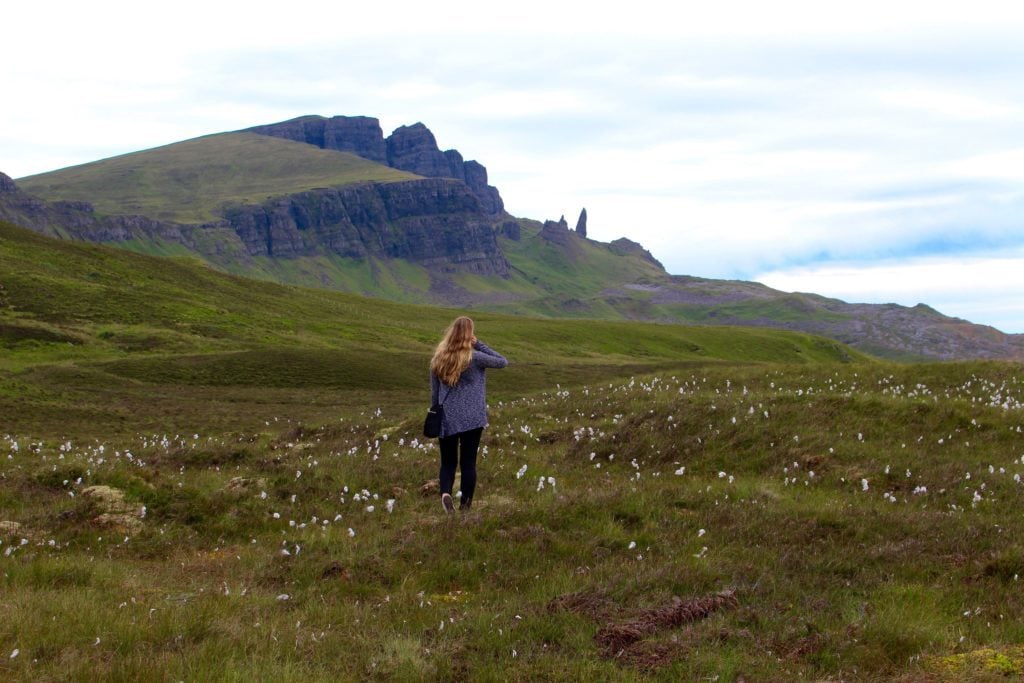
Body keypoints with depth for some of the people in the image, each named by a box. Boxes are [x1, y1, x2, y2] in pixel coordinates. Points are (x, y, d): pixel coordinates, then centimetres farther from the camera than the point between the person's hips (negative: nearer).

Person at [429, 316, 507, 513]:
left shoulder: (438, 359, 4)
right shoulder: (474, 357, -10)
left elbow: (434, 394, 11)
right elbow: (502, 362, 2)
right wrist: (479, 344, 0)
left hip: (447, 420, 3)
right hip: (472, 419, -3)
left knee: (448, 462, 10)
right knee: (468, 463, 4)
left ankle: (445, 492, -16)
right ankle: (465, 505, 4)